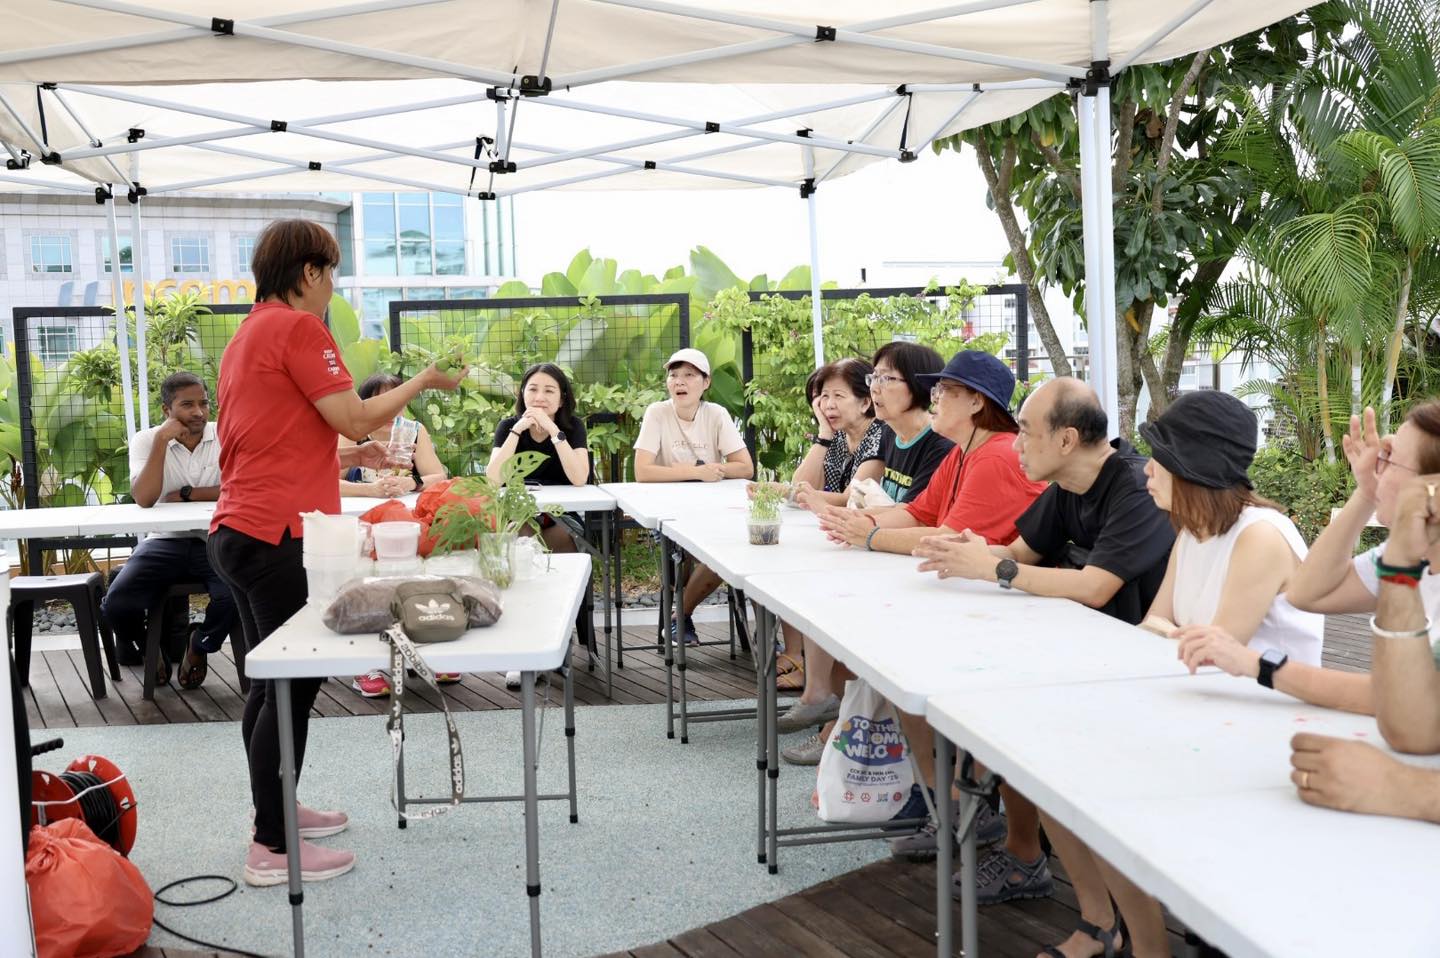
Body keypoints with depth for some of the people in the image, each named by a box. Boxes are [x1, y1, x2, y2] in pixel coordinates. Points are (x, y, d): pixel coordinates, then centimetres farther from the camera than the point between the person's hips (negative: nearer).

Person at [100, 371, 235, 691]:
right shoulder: (145, 440, -1)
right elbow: (143, 499, -17)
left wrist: (186, 494, -14)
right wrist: (161, 440, -19)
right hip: (164, 542, 1)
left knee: (234, 595, -31)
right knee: (115, 604, -21)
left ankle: (202, 644, 8)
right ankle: (147, 647, 18)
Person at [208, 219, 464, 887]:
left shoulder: (247, 335, 19)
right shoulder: (298, 327, -10)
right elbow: (355, 415, -14)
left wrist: (345, 457, 23)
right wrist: (424, 380, -2)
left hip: (239, 531, 10)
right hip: (280, 536, -10)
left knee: (274, 683, 18)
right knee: (293, 688, -4)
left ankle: (276, 811, 30)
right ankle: (273, 848, 2)